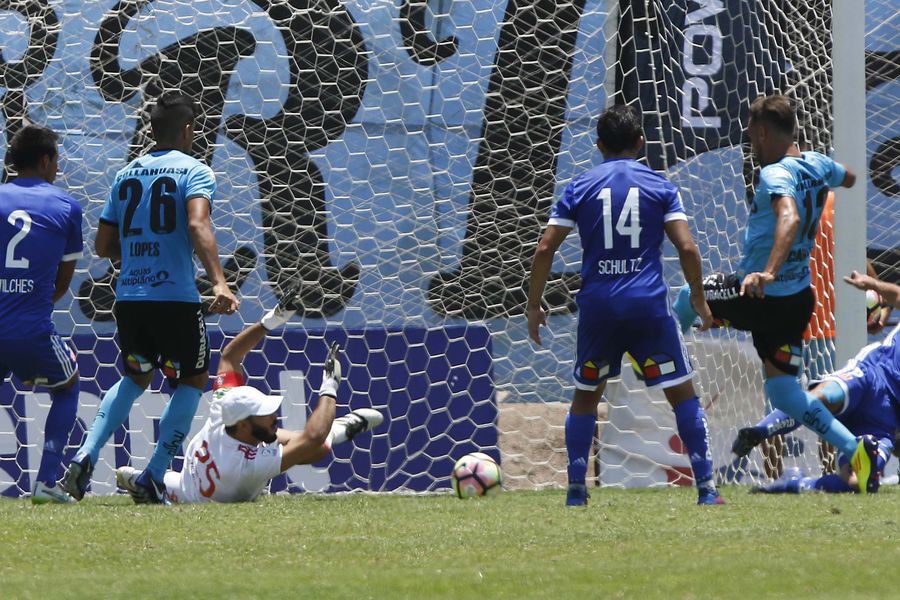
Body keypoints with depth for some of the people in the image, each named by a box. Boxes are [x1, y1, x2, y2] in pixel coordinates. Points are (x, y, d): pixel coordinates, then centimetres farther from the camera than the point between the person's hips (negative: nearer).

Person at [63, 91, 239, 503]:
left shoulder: (126, 175, 15)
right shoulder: (194, 171, -2)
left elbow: (103, 245, 15)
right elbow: (198, 224, -22)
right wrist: (218, 281, -32)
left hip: (127, 297, 6)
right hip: (175, 298, -5)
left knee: (135, 379, 25)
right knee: (192, 380, 13)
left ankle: (85, 458, 6)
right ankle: (153, 477, 3)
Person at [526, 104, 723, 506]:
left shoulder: (579, 188, 5)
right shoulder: (660, 187, 3)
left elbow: (545, 249, 2)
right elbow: (686, 247, -5)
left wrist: (534, 305, 10)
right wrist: (699, 298, 8)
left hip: (597, 306, 1)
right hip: (649, 306, -1)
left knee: (586, 395, 17)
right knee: (682, 394, 5)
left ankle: (576, 489, 12)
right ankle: (706, 487, -1)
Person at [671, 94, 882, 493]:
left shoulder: (775, 175, -21)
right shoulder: (817, 165, 5)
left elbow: (790, 217, -41)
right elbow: (848, 178, 30)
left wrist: (768, 273, -55)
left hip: (758, 296, -8)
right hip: (800, 298, 8)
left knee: (687, 296, 20)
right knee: (782, 390, 10)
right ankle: (854, 449, -8)